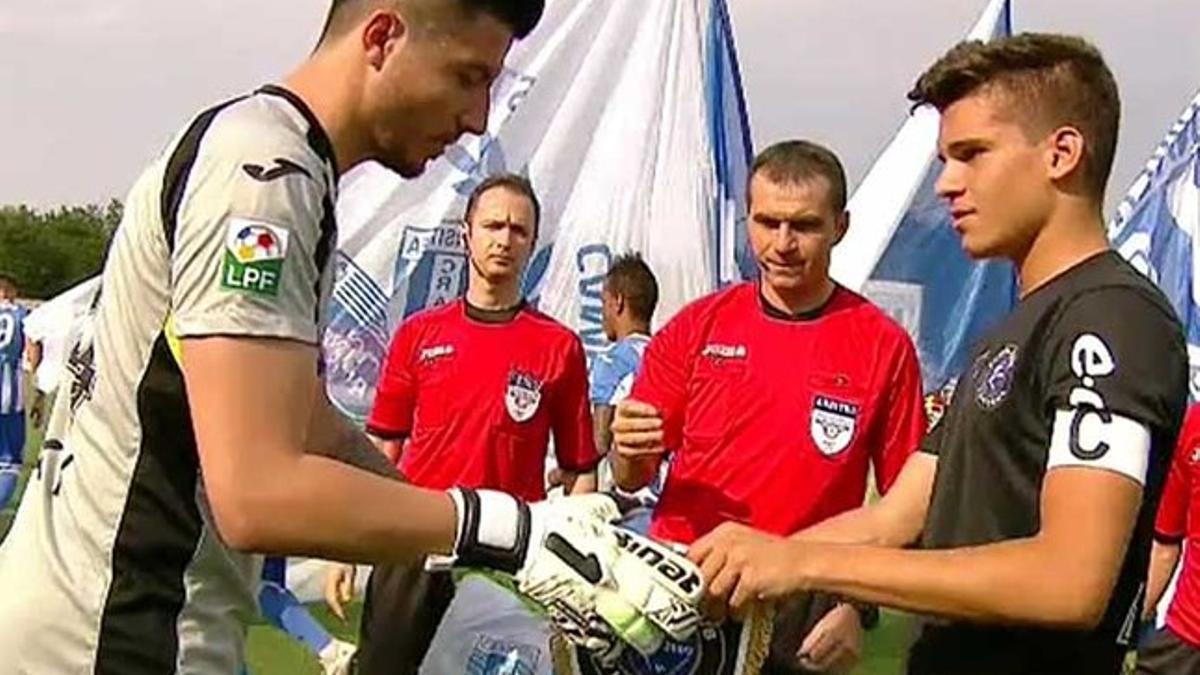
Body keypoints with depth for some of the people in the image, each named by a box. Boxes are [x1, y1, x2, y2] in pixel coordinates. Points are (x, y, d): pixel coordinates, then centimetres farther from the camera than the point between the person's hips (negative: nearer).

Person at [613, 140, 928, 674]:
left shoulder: (884, 346, -4)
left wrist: (858, 606, -13)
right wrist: (629, 455, -16)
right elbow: (631, 480, 6)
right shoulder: (697, 326, 2)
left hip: (797, 615, -2)